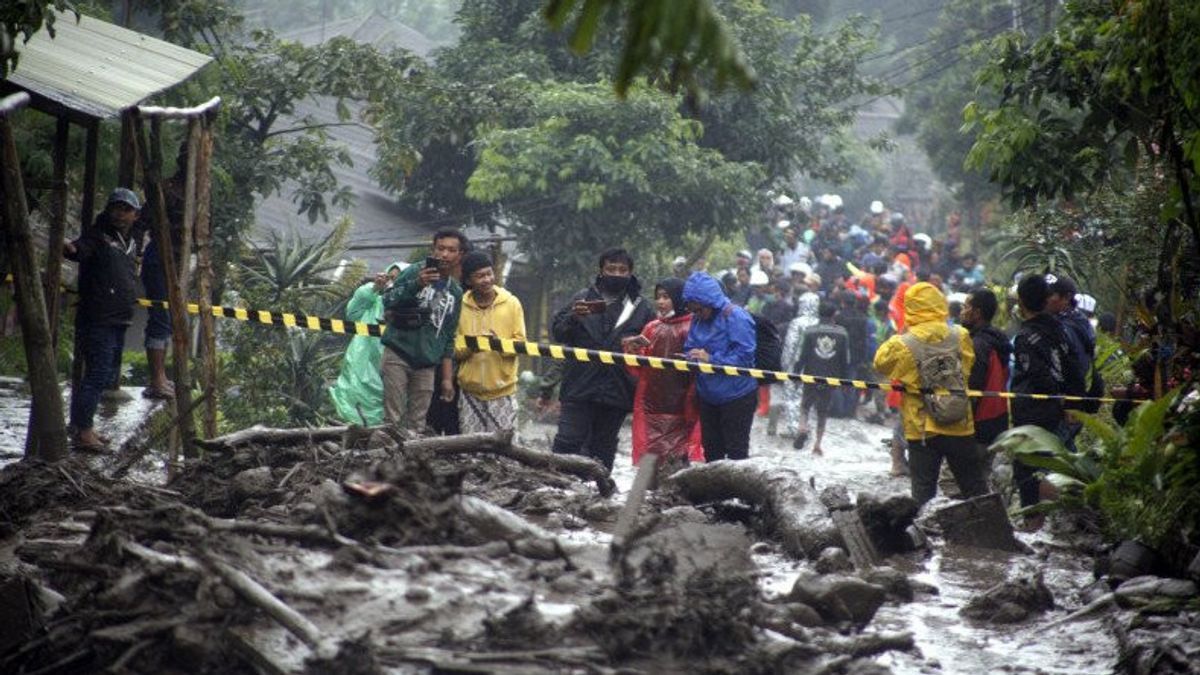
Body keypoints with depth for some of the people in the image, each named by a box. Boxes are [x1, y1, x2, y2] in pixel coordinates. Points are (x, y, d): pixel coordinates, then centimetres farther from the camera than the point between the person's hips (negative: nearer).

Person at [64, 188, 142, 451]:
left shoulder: (131, 243, 16)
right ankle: (83, 432, -12)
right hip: (97, 320, -9)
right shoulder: (98, 237, -10)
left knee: (107, 375, 16)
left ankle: (81, 425, 26)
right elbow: (81, 249, -32)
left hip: (118, 321, 9)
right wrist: (70, 249, -53)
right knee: (97, 374, -13)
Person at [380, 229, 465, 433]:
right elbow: (387, 301, -10)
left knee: (416, 425, 0)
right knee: (393, 420, -9)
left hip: (426, 365, 4)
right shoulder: (414, 273, 1)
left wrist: (447, 378, 14)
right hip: (398, 356, -4)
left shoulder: (455, 293, 15)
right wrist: (416, 285, -24)